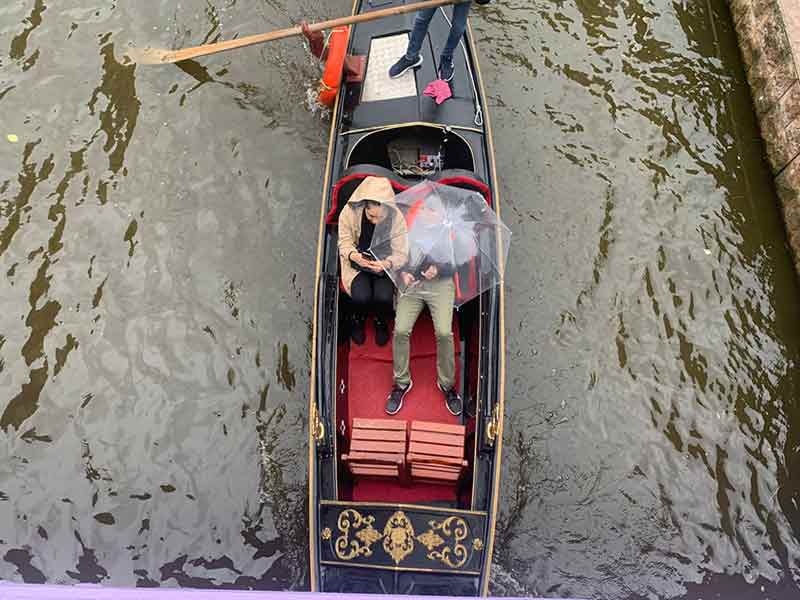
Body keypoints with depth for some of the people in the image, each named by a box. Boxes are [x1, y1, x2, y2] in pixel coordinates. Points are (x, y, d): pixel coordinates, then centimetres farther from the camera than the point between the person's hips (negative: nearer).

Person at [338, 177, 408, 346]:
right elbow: (345, 241, -6)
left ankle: (381, 321, 13)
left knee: (383, 297, -27)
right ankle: (358, 319, 13)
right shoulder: (350, 212, -20)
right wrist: (353, 255, -29)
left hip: (385, 264, 0)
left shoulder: (396, 218, -22)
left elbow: (401, 254, -15)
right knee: (361, 296, -27)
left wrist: (387, 263, -37)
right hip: (358, 262, 0)